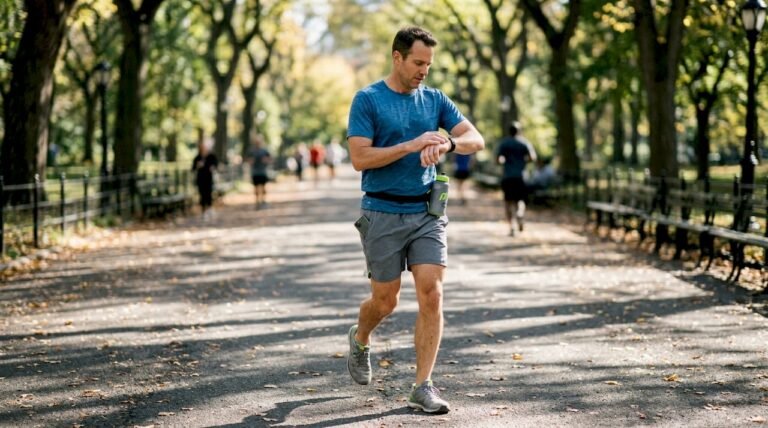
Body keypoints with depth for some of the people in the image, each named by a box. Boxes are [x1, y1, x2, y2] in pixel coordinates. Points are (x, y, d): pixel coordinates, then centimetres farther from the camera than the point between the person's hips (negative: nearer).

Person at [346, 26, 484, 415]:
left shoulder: (435, 100, 8)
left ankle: (423, 387, -2)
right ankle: (360, 339, 41)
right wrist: (411, 146, -20)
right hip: (383, 213, -3)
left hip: (427, 212, 3)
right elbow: (359, 159, -13)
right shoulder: (367, 99, -5)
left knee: (431, 295, -8)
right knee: (386, 301, 7)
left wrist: (447, 143, -22)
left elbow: (475, 139, 0)